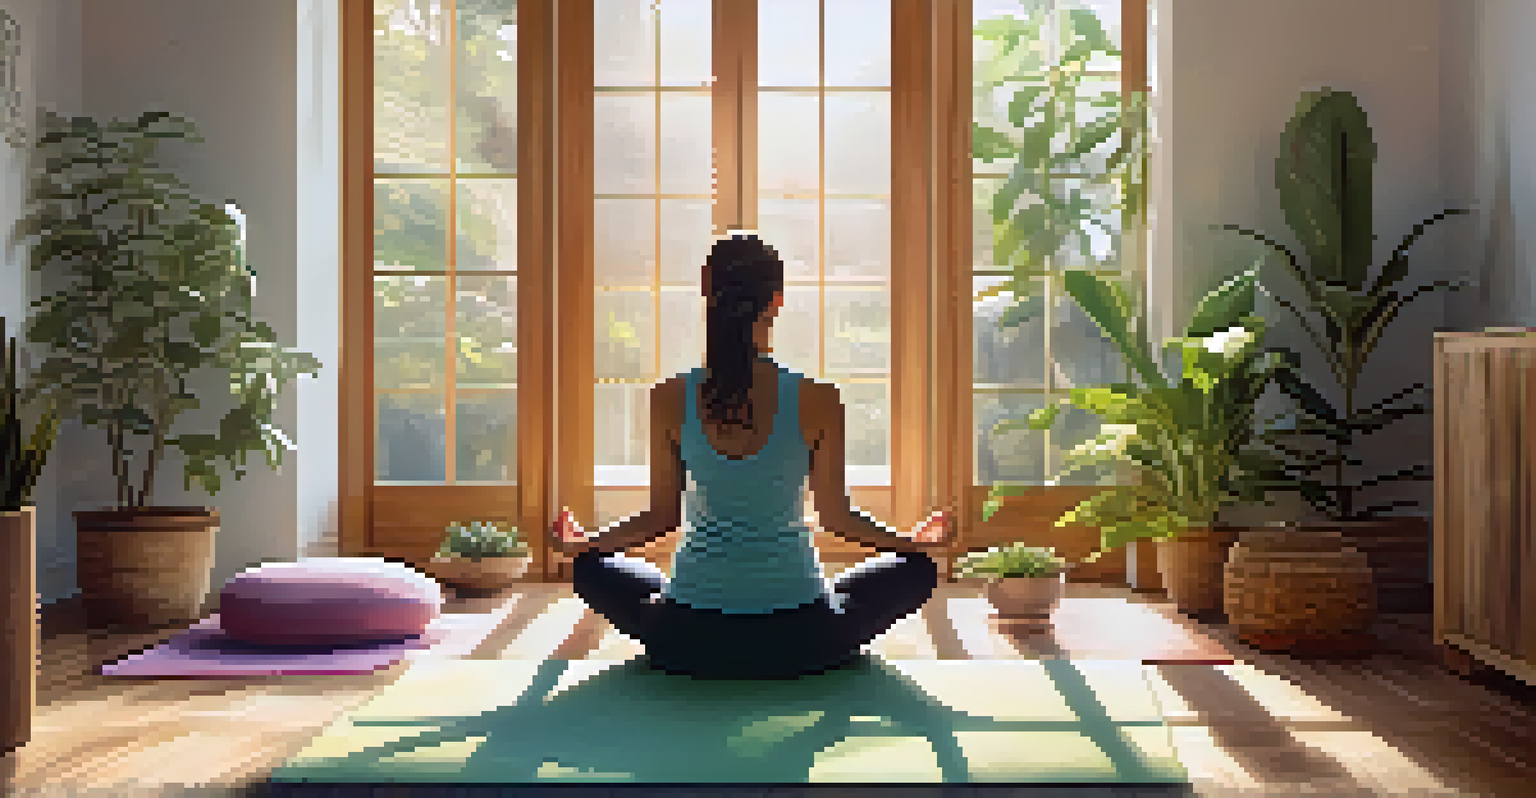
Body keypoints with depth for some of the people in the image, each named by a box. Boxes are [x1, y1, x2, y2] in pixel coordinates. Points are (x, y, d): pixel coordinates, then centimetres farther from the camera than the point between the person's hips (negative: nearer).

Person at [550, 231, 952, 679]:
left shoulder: (669, 400, -8)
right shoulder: (819, 402, -11)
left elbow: (662, 517, 1)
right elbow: (836, 517, -2)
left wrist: (581, 543, 21)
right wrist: (914, 543, 17)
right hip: (799, 641, -1)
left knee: (591, 568, 30)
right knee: (916, 569, 22)